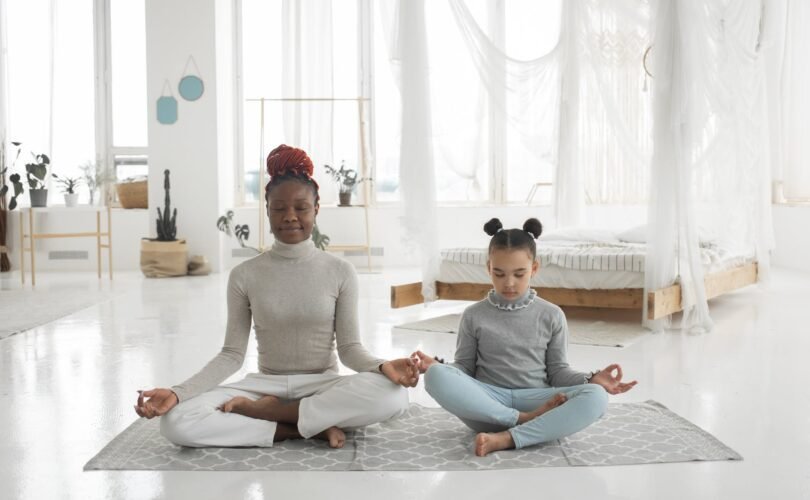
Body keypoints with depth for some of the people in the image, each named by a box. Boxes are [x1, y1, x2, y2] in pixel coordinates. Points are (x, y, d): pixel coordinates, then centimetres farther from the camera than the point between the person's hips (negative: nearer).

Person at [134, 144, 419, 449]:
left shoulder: (340, 272, -1)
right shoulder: (244, 275, 0)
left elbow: (349, 348, -2)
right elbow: (232, 354, -1)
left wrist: (382, 366, -25)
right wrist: (177, 393, -17)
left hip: (322, 387, 0)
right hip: (266, 385, 0)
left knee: (392, 394, -34)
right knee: (176, 421, -26)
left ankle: (260, 411, -20)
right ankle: (315, 425, -21)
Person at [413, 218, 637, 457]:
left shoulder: (551, 315, 8)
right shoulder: (473, 315, 7)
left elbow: (557, 369, 10)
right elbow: (465, 366, 9)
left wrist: (592, 380, -7)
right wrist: (437, 365, -11)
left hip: (535, 399, 1)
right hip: (487, 403, -1)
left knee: (595, 397, -29)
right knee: (437, 376, -31)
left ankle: (504, 438, -33)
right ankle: (525, 420, -27)